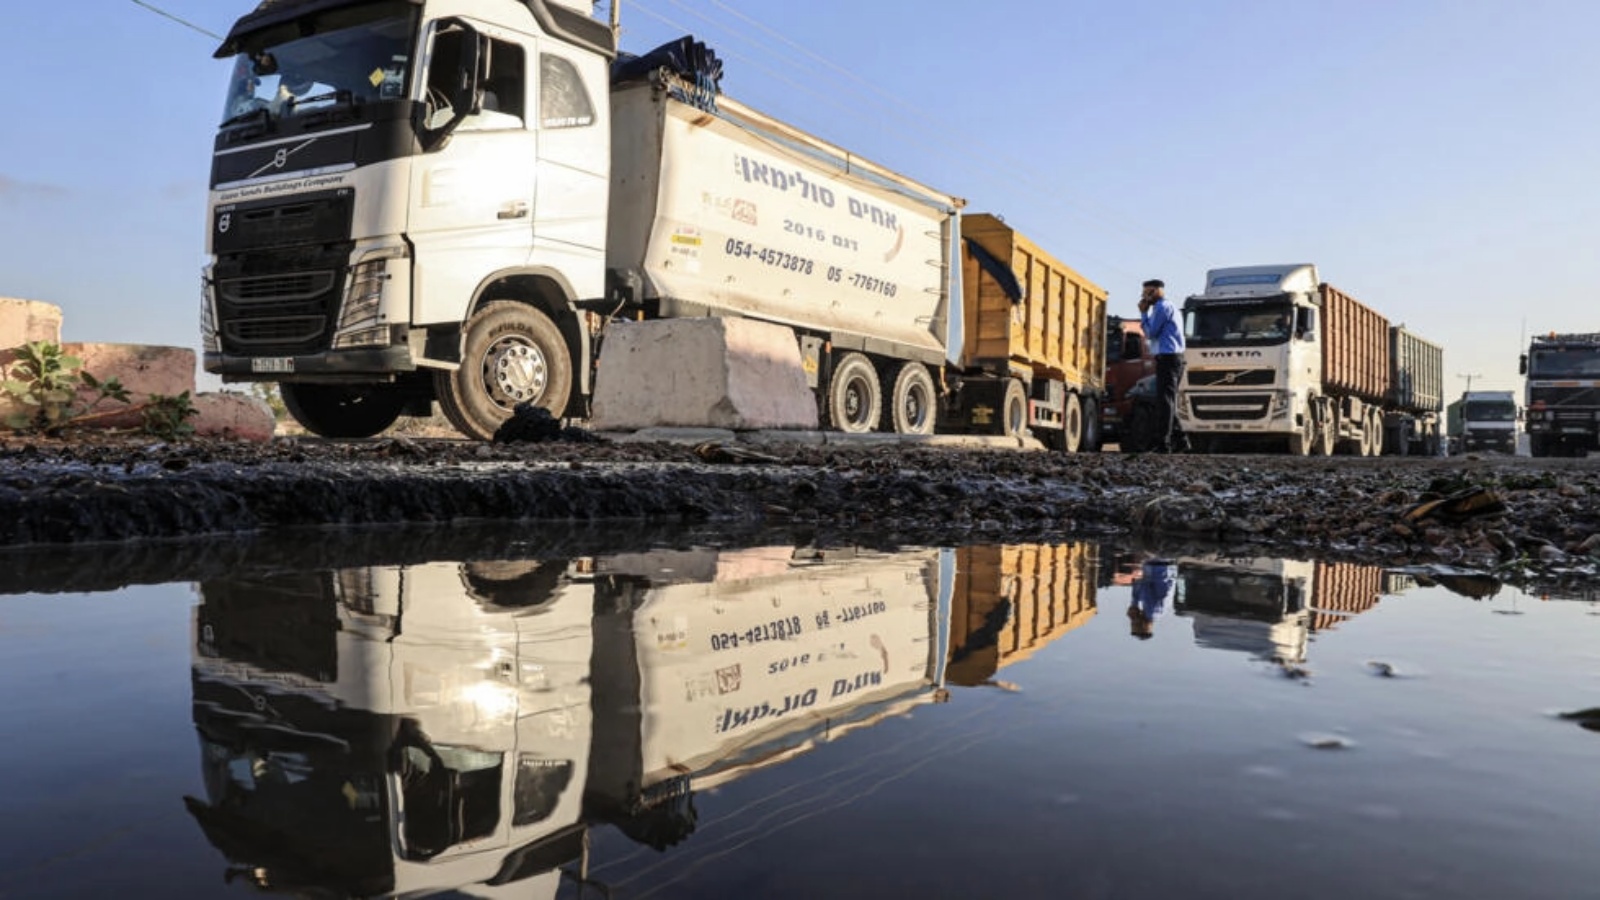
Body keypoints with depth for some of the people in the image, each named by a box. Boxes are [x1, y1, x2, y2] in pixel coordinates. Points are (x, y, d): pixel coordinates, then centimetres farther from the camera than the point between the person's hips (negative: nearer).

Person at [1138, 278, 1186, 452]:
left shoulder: (1162, 306, -9)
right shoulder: (1169, 306, 23)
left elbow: (1151, 332, -12)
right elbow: (1151, 333, 22)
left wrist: (1143, 313, -3)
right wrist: (1146, 313, 15)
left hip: (1167, 358, -10)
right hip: (1173, 358, 10)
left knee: (1164, 401, -11)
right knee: (1169, 401, 15)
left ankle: (1163, 443, -13)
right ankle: (1177, 440, 18)